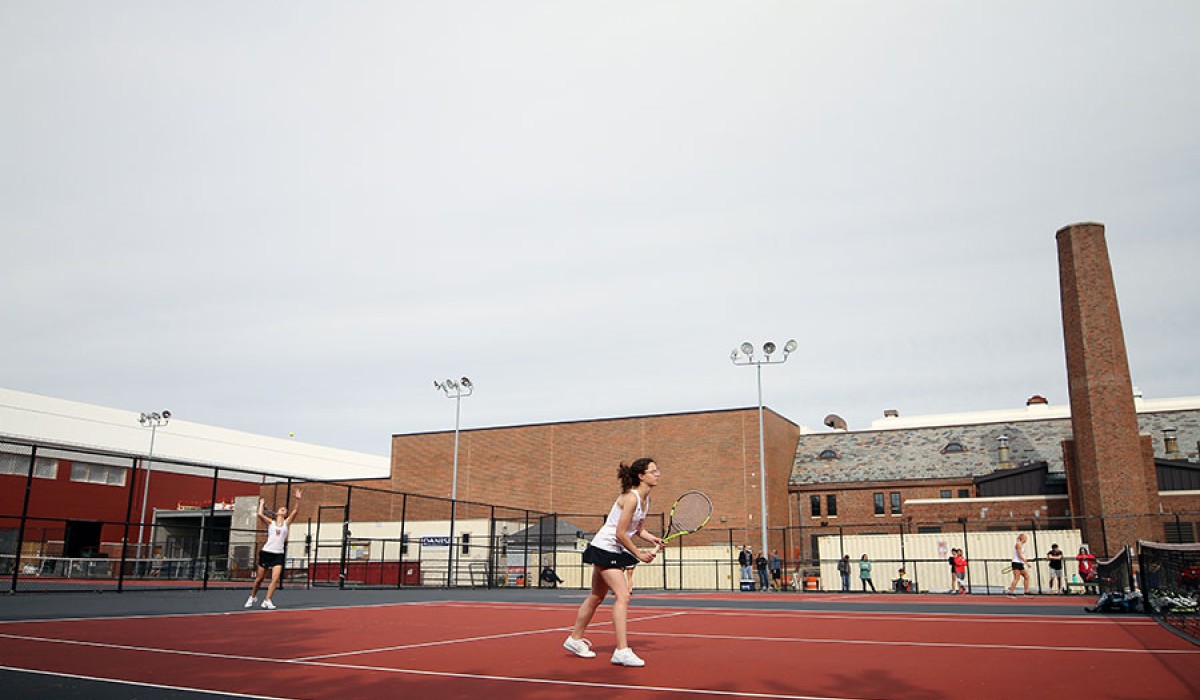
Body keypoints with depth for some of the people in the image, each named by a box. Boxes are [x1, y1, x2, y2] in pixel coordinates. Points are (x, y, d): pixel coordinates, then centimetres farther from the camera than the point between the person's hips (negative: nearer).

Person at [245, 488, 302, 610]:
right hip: (267, 552, -1)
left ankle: (267, 601, -10)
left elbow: (295, 511, -1)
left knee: (275, 579, -13)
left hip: (279, 554, 1)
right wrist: (262, 503, 4)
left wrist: (298, 499, -11)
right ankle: (252, 597, 29)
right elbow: (260, 514, -10)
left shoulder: (286, 523, 12)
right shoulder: (270, 523, 7)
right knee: (259, 578, 8)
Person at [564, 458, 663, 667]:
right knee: (623, 595, -17)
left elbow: (638, 529, 13)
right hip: (604, 549, -10)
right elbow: (620, 533, -22)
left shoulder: (645, 498, 5)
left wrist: (652, 539, -5)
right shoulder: (631, 497, -22)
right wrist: (638, 554, -15)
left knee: (597, 596, 19)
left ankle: (575, 639, 33)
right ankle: (622, 650, -18)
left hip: (616, 552, 10)